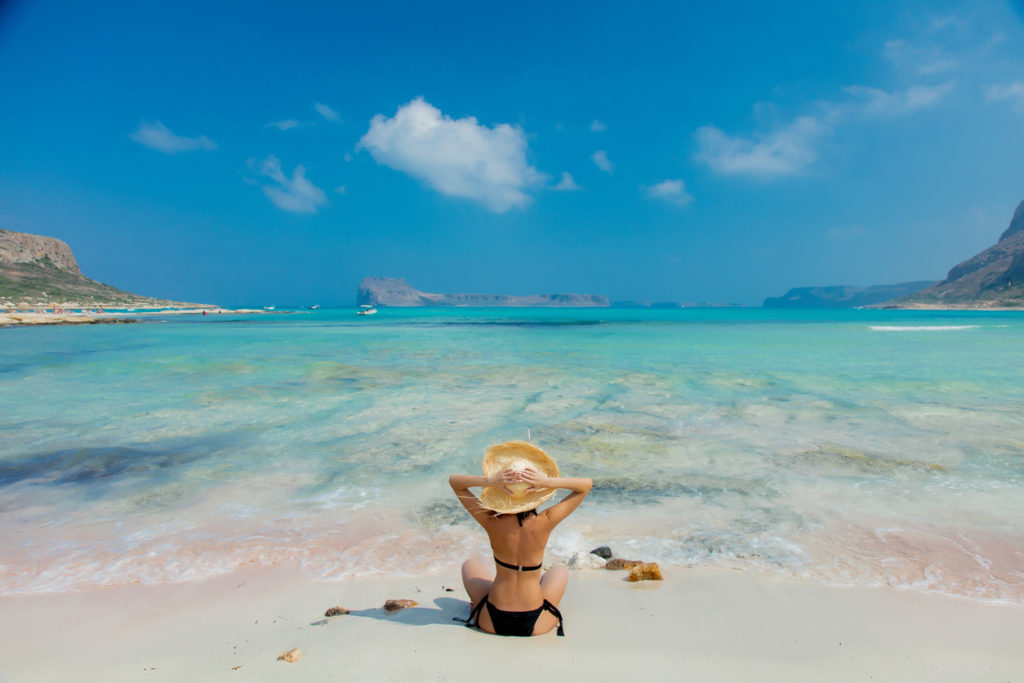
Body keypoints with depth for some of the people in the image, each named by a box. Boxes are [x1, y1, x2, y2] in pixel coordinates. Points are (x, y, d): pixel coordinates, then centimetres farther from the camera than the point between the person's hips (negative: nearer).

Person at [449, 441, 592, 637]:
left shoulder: (491, 522, -19)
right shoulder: (544, 523, -20)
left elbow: (454, 481, -6)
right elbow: (587, 485, -8)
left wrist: (488, 481, -24)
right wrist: (549, 482, -24)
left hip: (492, 622, 0)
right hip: (536, 625, 0)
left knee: (470, 565, 30)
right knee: (559, 571, 31)